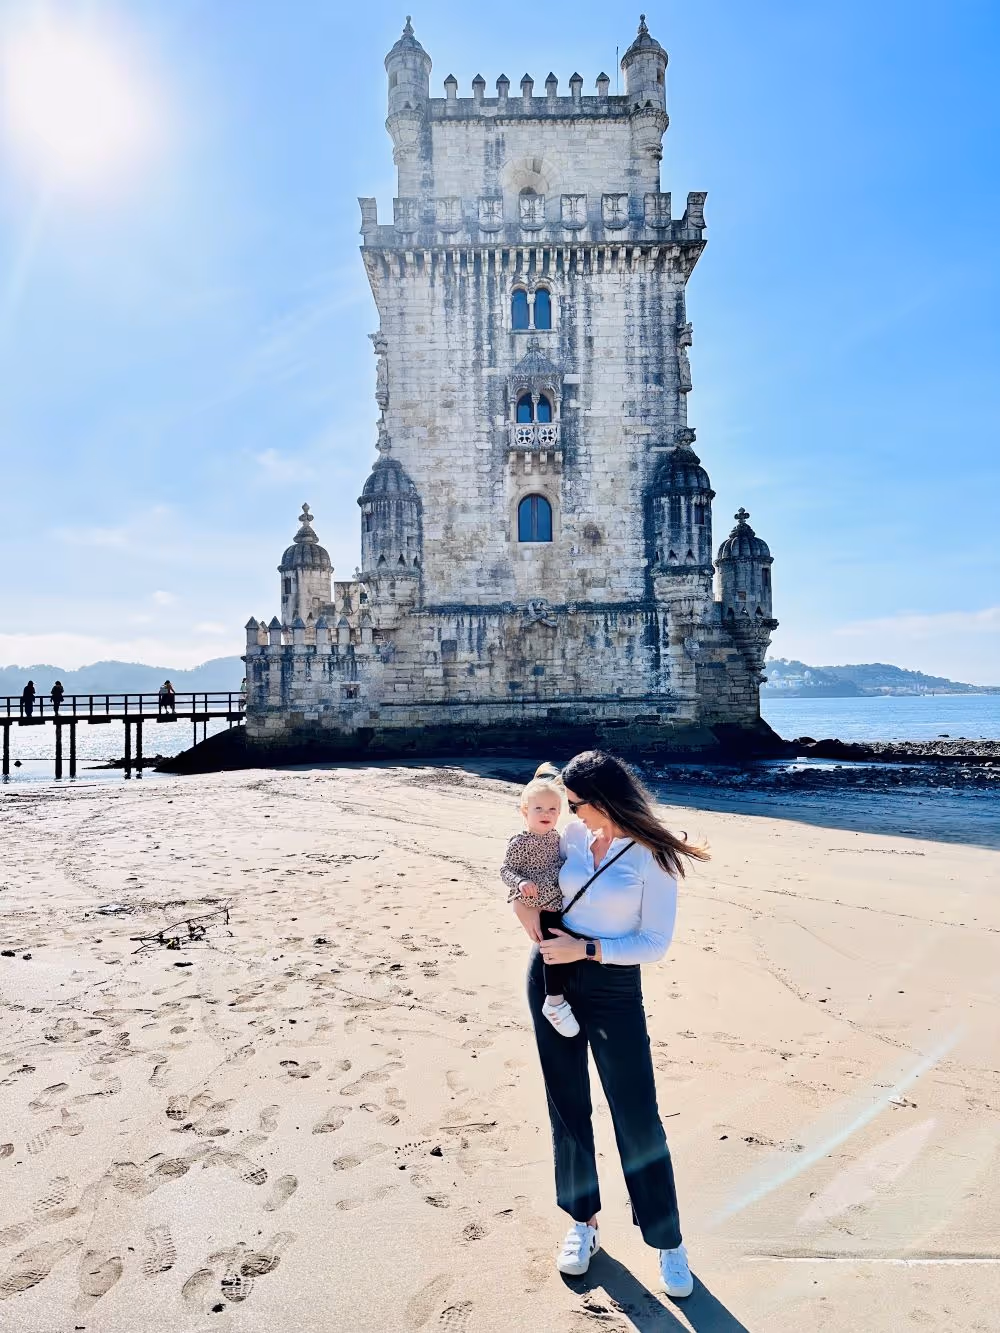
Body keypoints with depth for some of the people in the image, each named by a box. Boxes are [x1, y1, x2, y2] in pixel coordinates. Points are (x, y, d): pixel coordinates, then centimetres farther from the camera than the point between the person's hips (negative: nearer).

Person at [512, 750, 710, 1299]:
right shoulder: (575, 837, -1)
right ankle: (583, 1222, 33)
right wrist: (527, 901, -5)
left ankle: (667, 1241, 22)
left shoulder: (654, 858, -15)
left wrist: (587, 949, -18)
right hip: (551, 976, 5)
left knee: (637, 1116, 2)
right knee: (567, 1105, 14)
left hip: (614, 989, -5)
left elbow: (655, 943, -13)